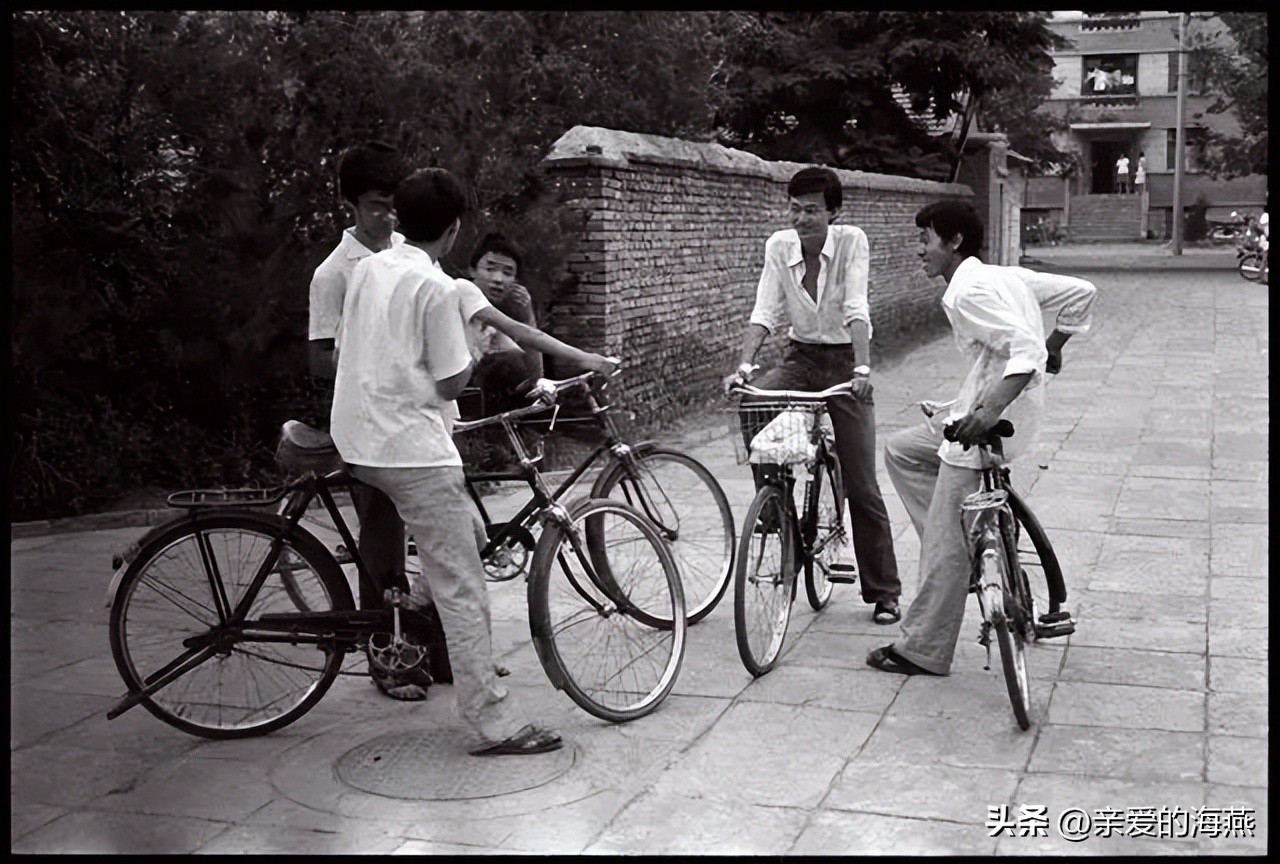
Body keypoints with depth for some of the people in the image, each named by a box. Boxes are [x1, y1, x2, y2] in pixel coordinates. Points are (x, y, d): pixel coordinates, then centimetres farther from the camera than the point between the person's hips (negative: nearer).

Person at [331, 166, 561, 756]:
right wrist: (476, 352, 8)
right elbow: (450, 384, -11)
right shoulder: (436, 287, -13)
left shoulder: (367, 269, 10)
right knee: (461, 589, -4)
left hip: (357, 441, 8)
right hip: (413, 447, -8)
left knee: (469, 531, 24)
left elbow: (341, 352, 17)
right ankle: (495, 724, -1)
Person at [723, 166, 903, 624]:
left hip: (844, 360, -3)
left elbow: (856, 310, -24)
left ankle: (883, 593, 10)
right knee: (753, 401, -31)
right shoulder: (779, 246, -5)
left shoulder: (851, 241, -13)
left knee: (861, 486, -3)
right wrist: (744, 365, -25)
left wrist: (862, 368, -38)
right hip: (801, 357, 3)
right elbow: (764, 313, -10)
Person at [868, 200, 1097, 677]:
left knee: (945, 546, -2)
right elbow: (1082, 292, 17)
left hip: (983, 426, -10)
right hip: (980, 413, 10)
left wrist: (992, 409, -39)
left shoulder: (970, 291, -16)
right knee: (900, 450, 23)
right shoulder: (1007, 276, 12)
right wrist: (1054, 346, 27)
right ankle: (967, 546, 18)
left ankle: (923, 650, 8)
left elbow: (1025, 350, -28)